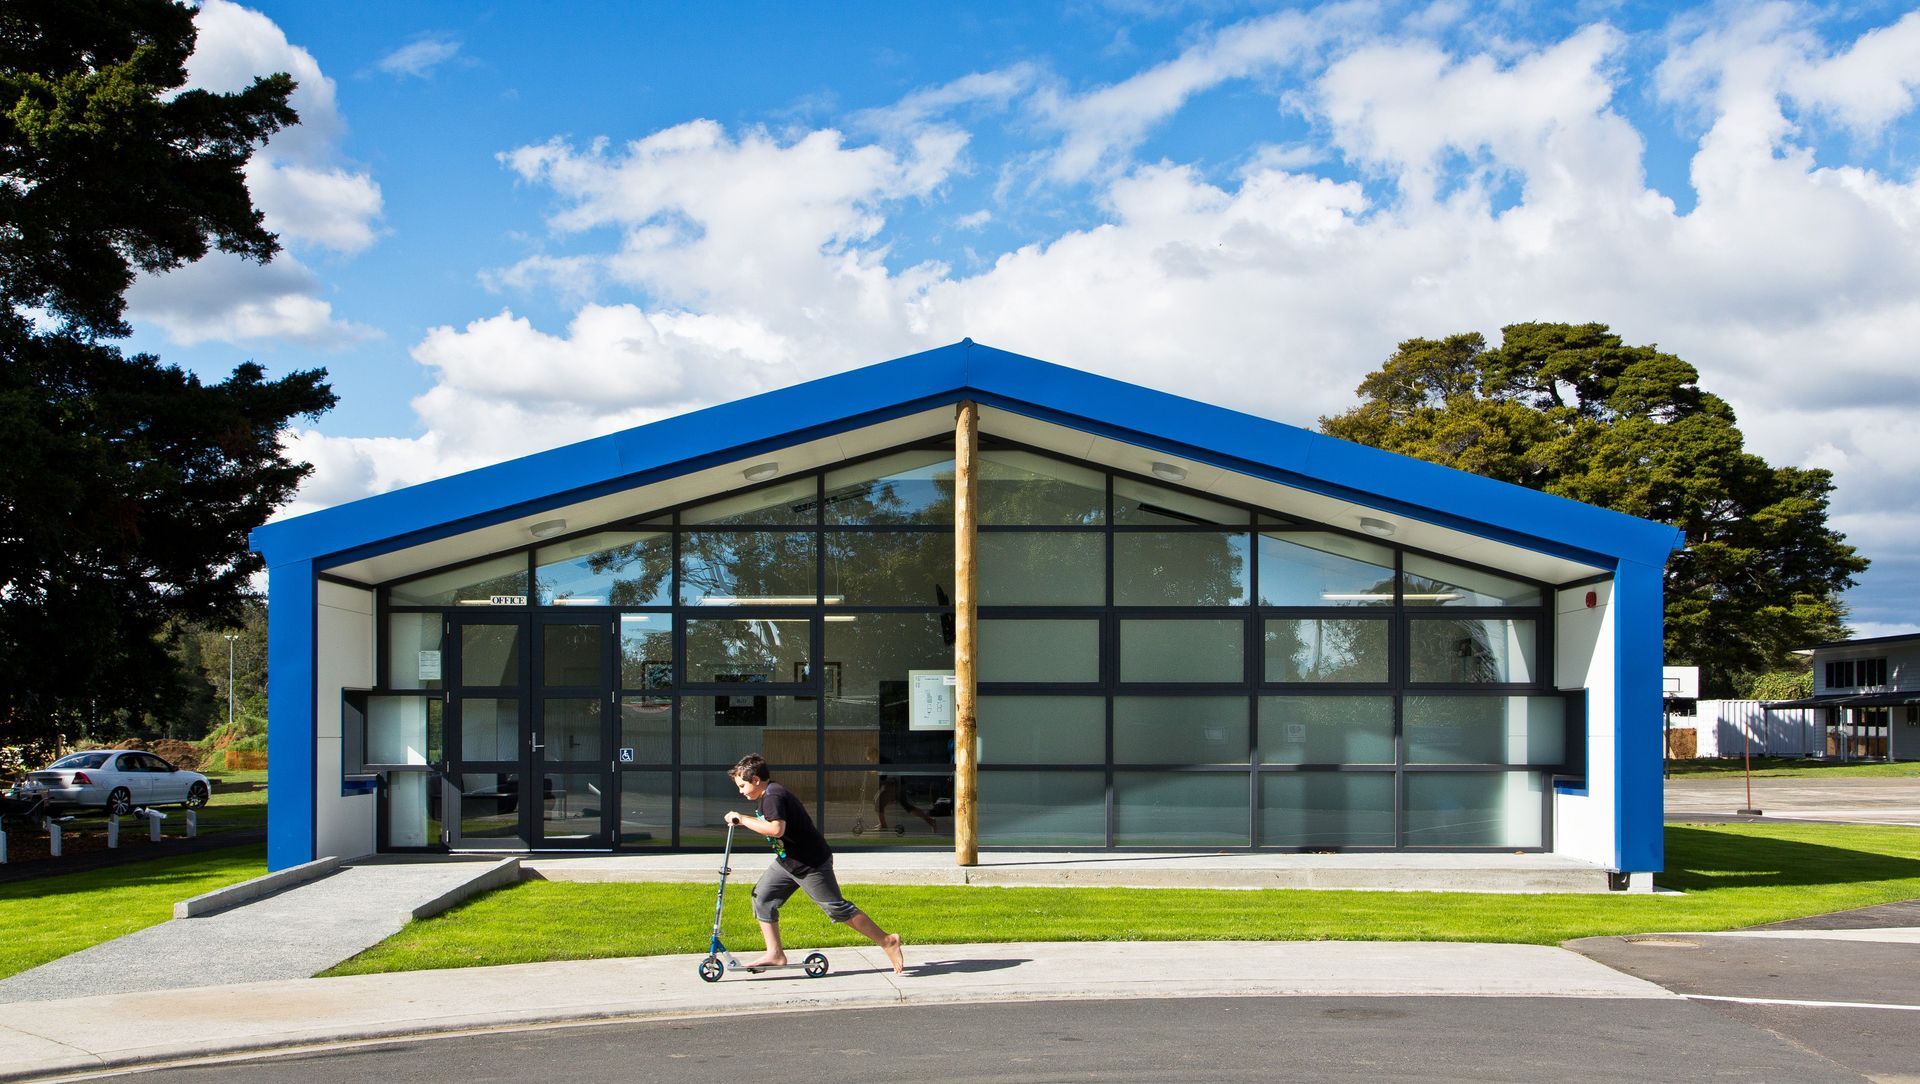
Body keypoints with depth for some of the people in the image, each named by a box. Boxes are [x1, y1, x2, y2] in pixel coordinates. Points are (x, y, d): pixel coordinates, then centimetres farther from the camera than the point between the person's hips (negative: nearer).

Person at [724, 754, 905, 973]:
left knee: (837, 908, -5)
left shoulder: (772, 797, -22)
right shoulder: (769, 794, 10)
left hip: (812, 864, -10)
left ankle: (888, 941, 4)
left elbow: (776, 829, -40)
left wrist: (742, 819, -32)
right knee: (762, 897, 3)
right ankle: (775, 954, 6)